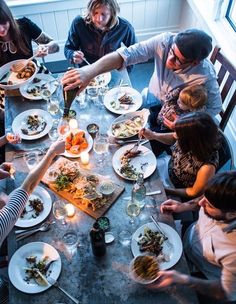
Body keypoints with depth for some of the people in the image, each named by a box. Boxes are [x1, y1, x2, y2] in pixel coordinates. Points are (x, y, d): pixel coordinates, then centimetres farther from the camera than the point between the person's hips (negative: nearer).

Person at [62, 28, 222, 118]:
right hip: (153, 98, 3)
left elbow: (214, 107, -18)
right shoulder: (165, 41, -30)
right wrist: (90, 71, -55)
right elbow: (127, 54, -40)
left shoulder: (205, 77, -35)